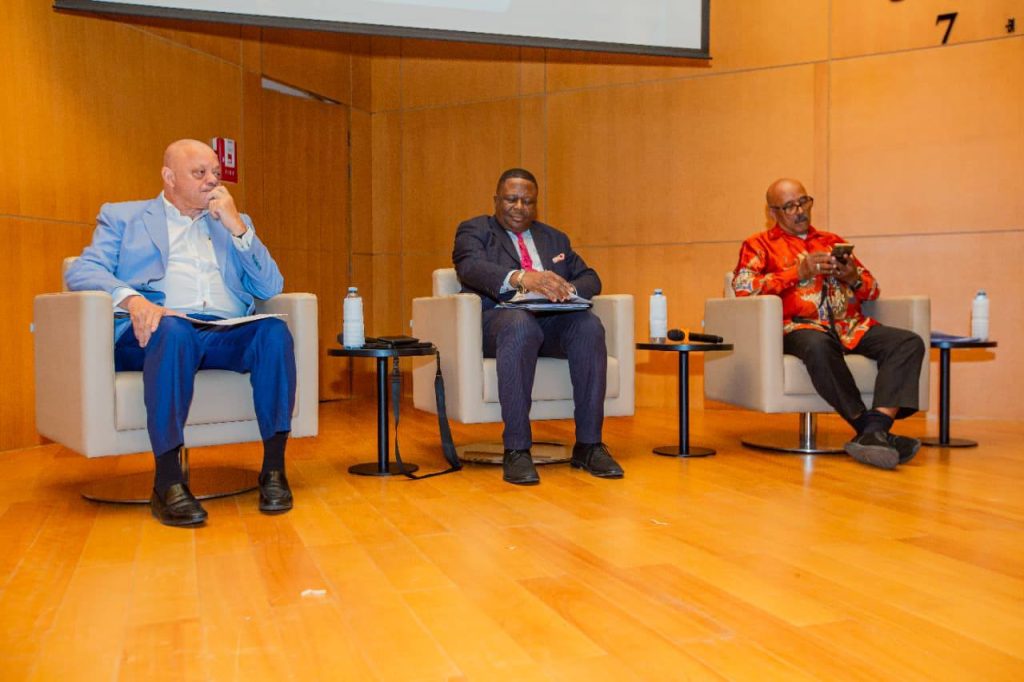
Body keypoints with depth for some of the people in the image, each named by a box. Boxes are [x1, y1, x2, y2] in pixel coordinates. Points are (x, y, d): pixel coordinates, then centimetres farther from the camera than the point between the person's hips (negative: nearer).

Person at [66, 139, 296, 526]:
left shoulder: (234, 223, 27)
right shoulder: (122, 217, 20)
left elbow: (271, 288, 15)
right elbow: (81, 272, 3)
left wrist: (237, 227, 4)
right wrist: (131, 298, -19)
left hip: (227, 334, 3)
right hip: (157, 330, -2)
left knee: (274, 330, -30)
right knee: (173, 329, -38)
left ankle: (274, 469, -27)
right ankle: (167, 482, -35)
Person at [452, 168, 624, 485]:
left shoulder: (554, 238, 27)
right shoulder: (474, 231, 13)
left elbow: (590, 278, 17)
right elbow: (471, 267, -10)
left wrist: (568, 289, -10)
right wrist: (520, 278, -31)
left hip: (553, 320, 4)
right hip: (498, 319, -4)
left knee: (589, 325, -29)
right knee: (521, 324, -39)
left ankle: (588, 445, -25)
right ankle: (516, 450, -35)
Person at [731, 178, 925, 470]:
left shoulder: (832, 241, 28)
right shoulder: (759, 244, 15)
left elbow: (872, 290, 25)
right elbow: (743, 287, -5)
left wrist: (854, 277, 1)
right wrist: (798, 272, -9)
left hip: (850, 326, 5)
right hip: (799, 326, -5)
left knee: (909, 343, -22)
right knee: (818, 345, -41)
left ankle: (875, 431, -36)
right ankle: (866, 426, -30)